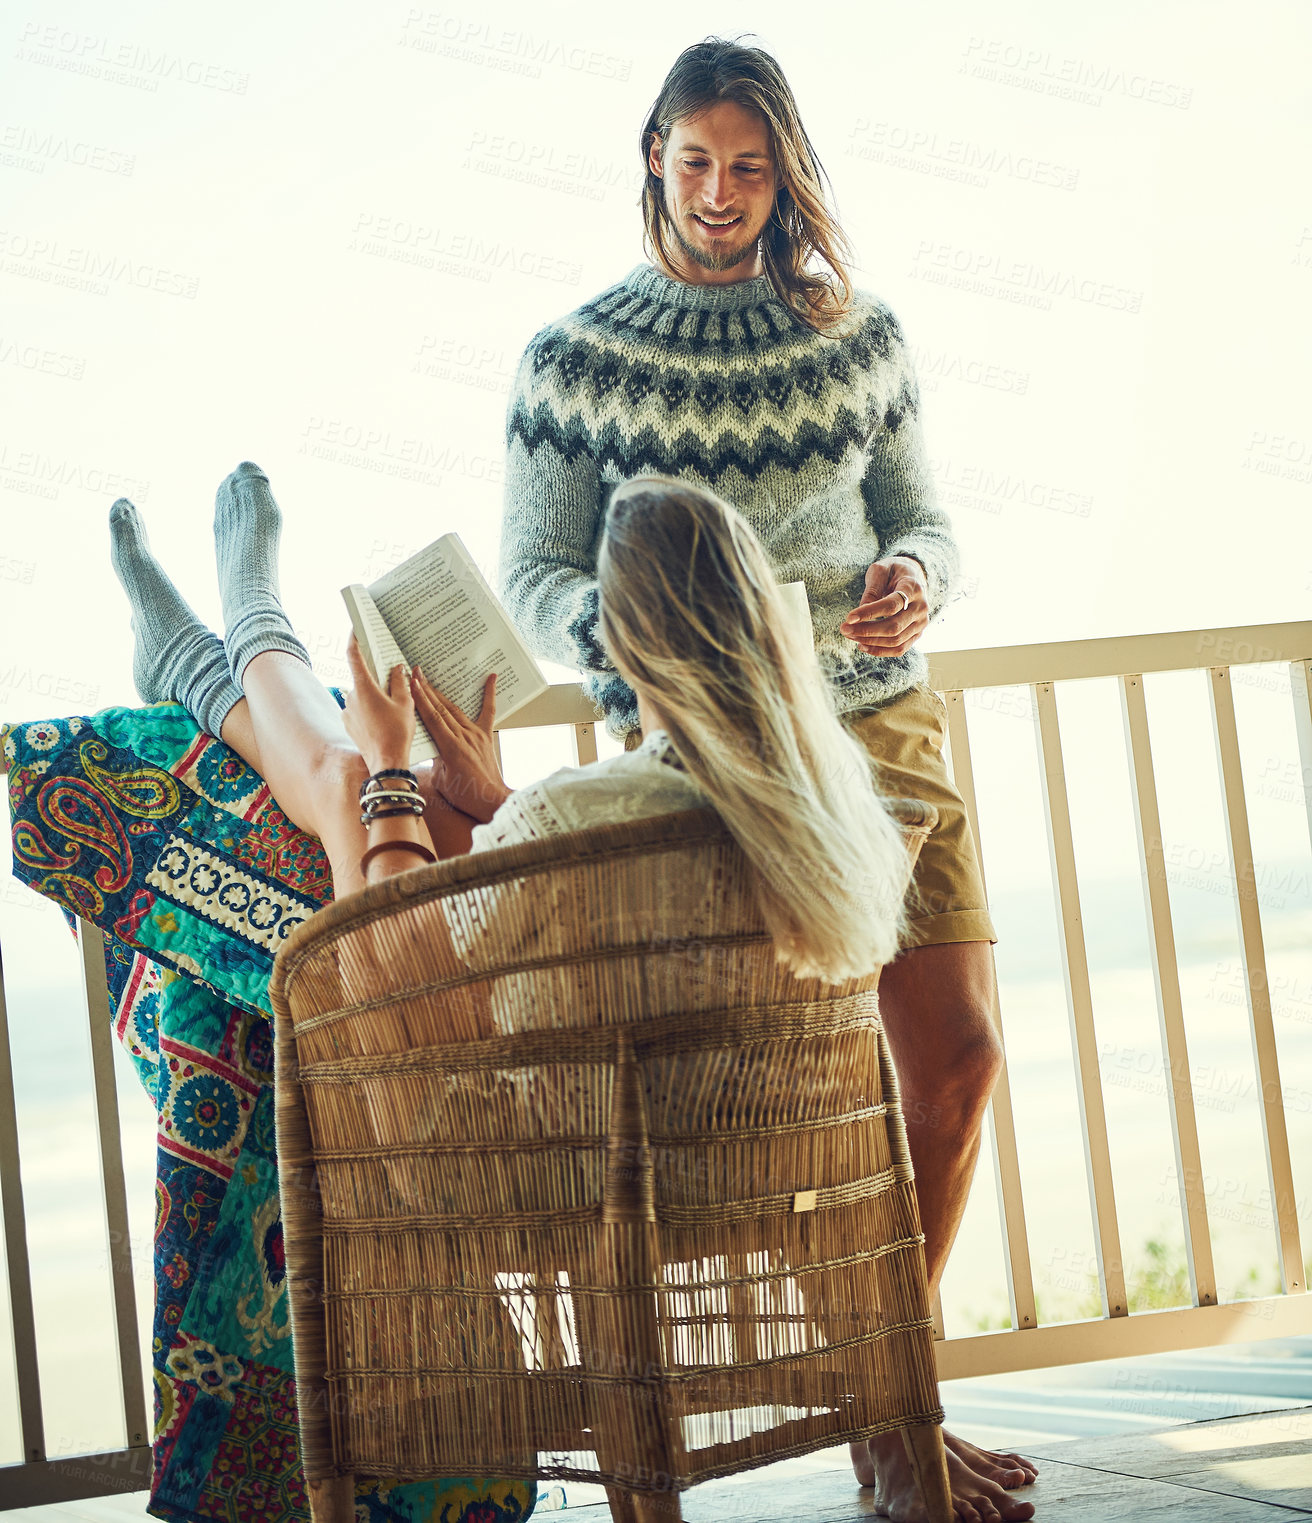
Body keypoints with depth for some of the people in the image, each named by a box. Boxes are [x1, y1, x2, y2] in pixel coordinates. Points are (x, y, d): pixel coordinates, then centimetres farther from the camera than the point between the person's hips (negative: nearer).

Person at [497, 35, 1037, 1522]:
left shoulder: (859, 335, 10)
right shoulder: (574, 357, 1)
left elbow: (922, 513, 15)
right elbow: (534, 573, 1)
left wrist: (914, 579, -9)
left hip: (884, 719, 4)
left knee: (957, 1055, 1)